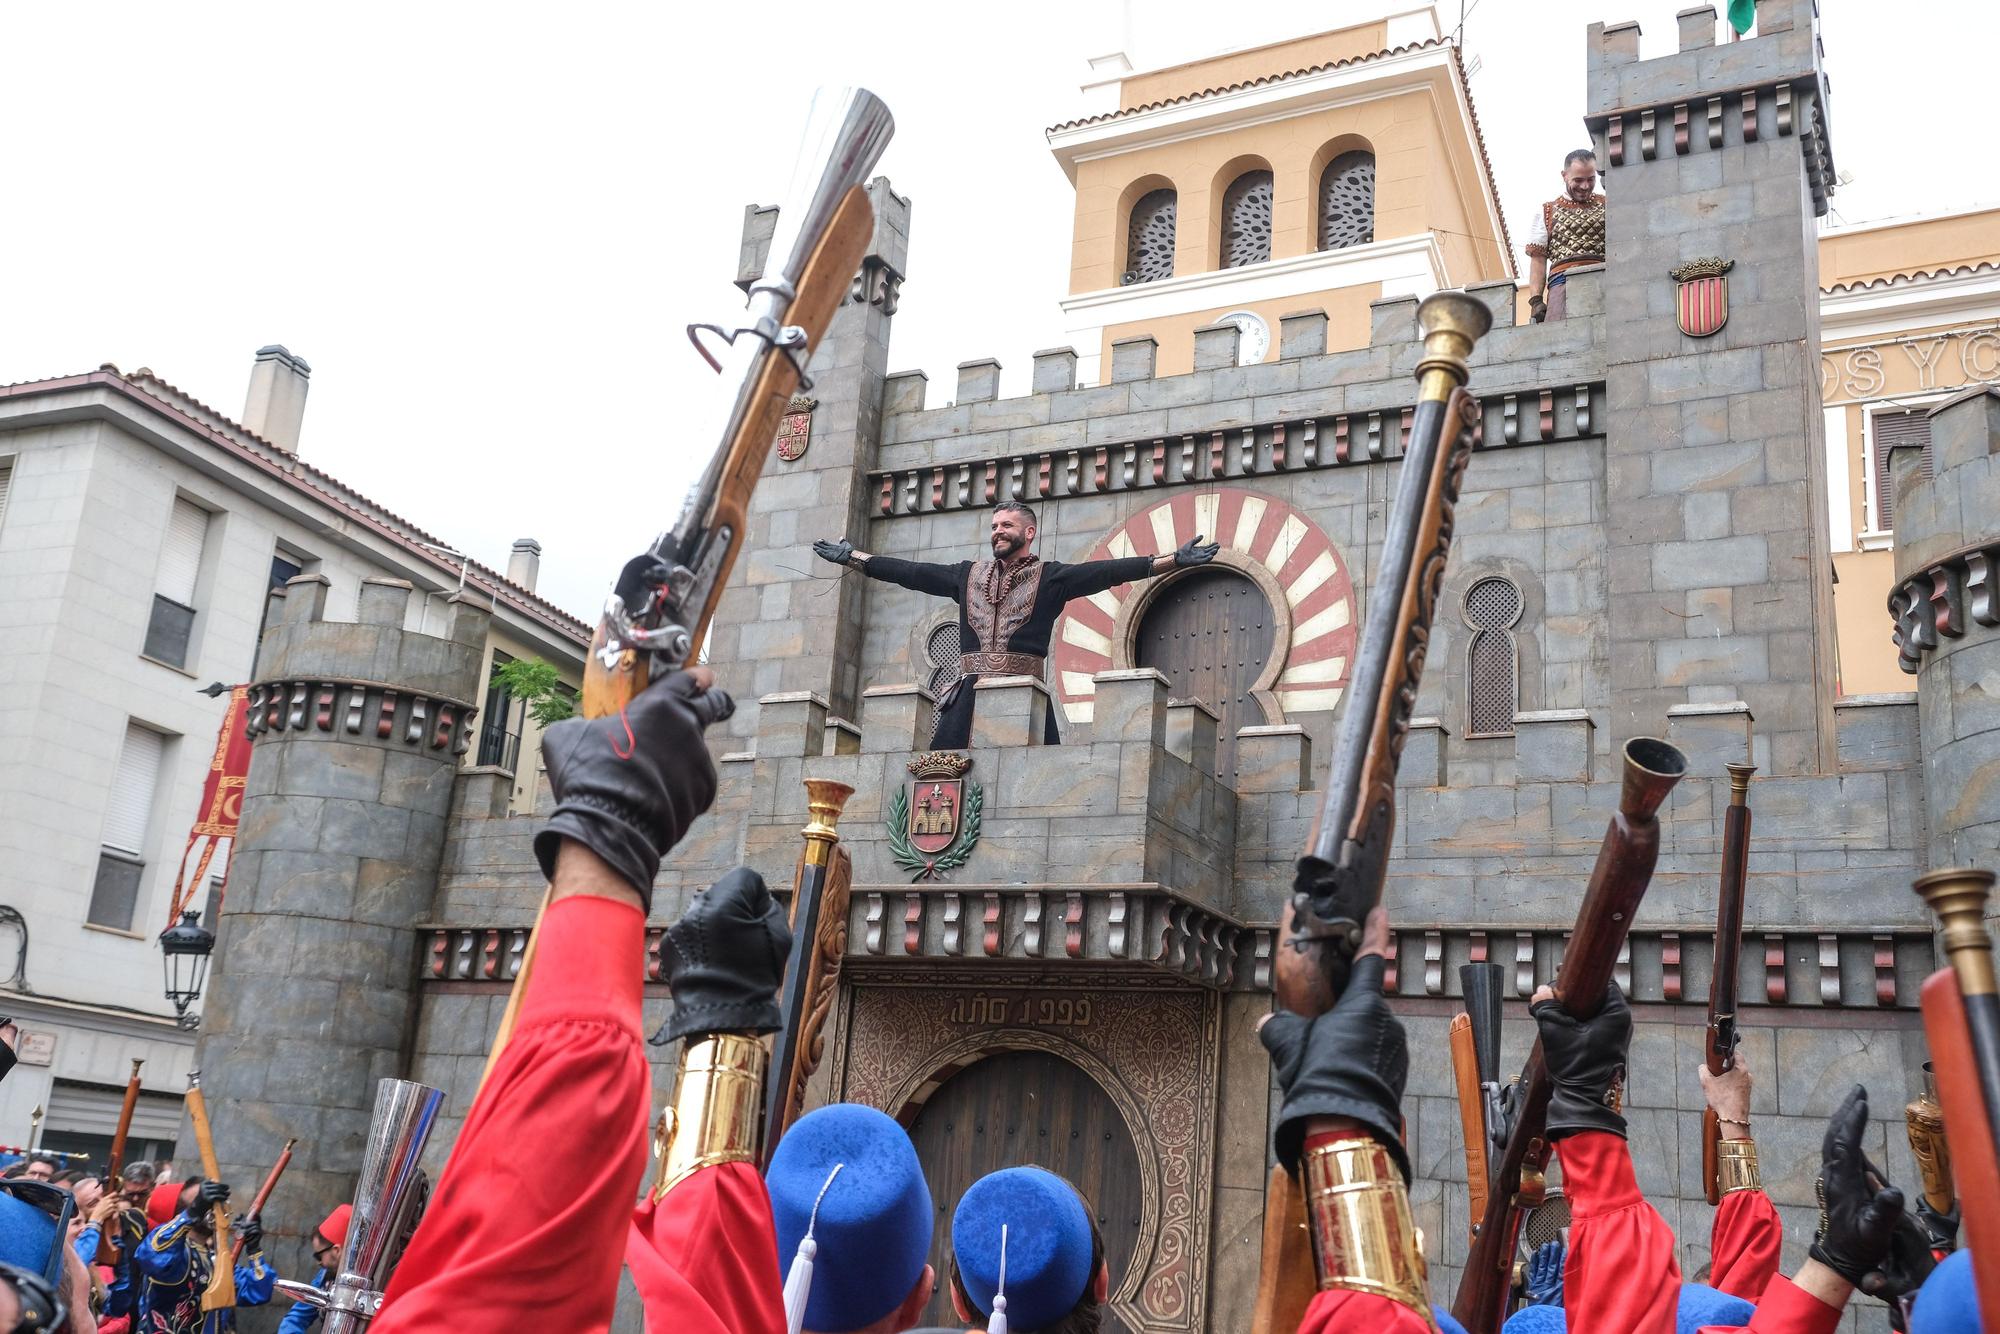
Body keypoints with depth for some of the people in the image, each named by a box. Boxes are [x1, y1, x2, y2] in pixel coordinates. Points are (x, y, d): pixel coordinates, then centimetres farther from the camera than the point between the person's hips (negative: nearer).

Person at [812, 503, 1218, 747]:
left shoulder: (1049, 577, 6)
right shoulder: (967, 575, 18)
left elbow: (1107, 572, -3)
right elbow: (911, 572, 19)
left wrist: (1174, 561, -12)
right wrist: (852, 558, 18)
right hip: (970, 694, 3)